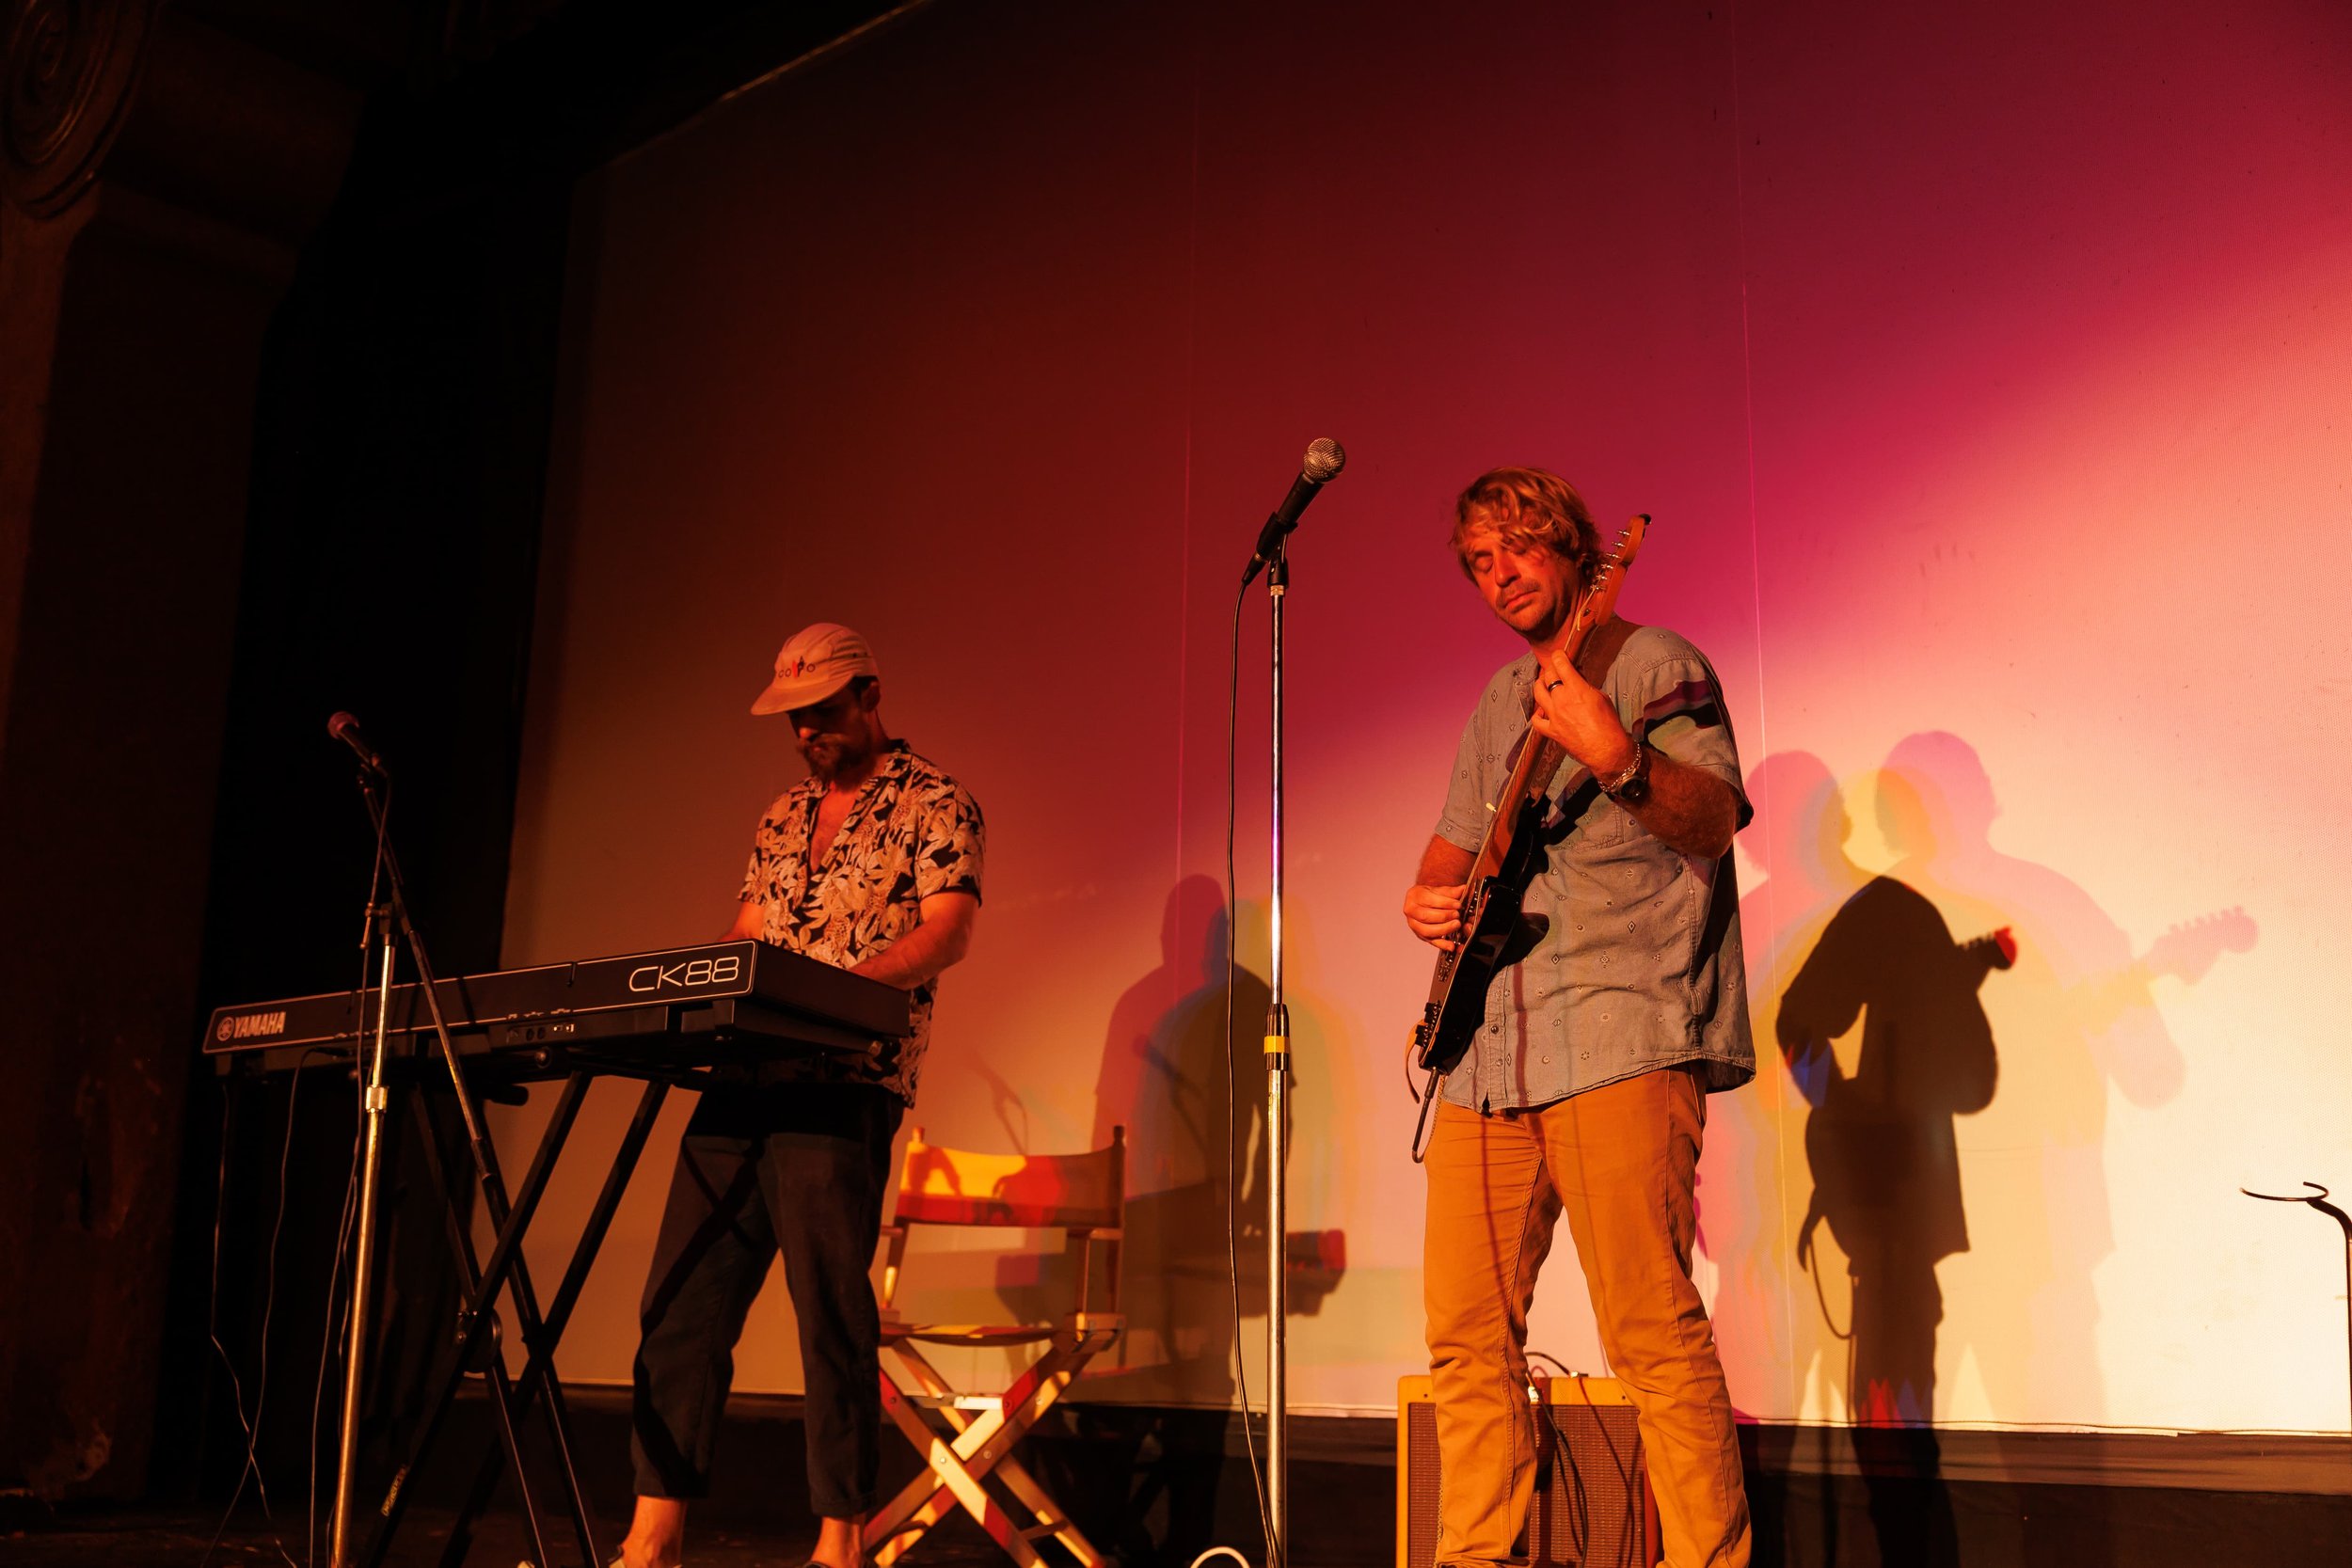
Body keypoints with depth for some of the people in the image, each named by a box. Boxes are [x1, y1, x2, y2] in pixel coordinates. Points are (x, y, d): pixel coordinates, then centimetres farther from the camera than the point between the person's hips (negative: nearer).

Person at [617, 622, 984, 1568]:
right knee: (681, 1302, 3)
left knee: (831, 1310, -6)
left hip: (844, 1083, -7)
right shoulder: (785, 817, 23)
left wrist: (838, 986, -26)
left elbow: (947, 931, -11)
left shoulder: (932, 806, 2)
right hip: (742, 1076, 7)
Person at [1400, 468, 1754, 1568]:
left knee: (1652, 1330, -12)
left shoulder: (1654, 663, 2)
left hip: (1621, 1035, -7)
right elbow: (1454, 844, 30)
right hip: (1489, 1053, 7)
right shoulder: (1500, 700, 23)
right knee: (1466, 1331, 7)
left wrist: (1617, 759, -28)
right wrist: (1426, 899, 7)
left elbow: (1714, 821, -10)